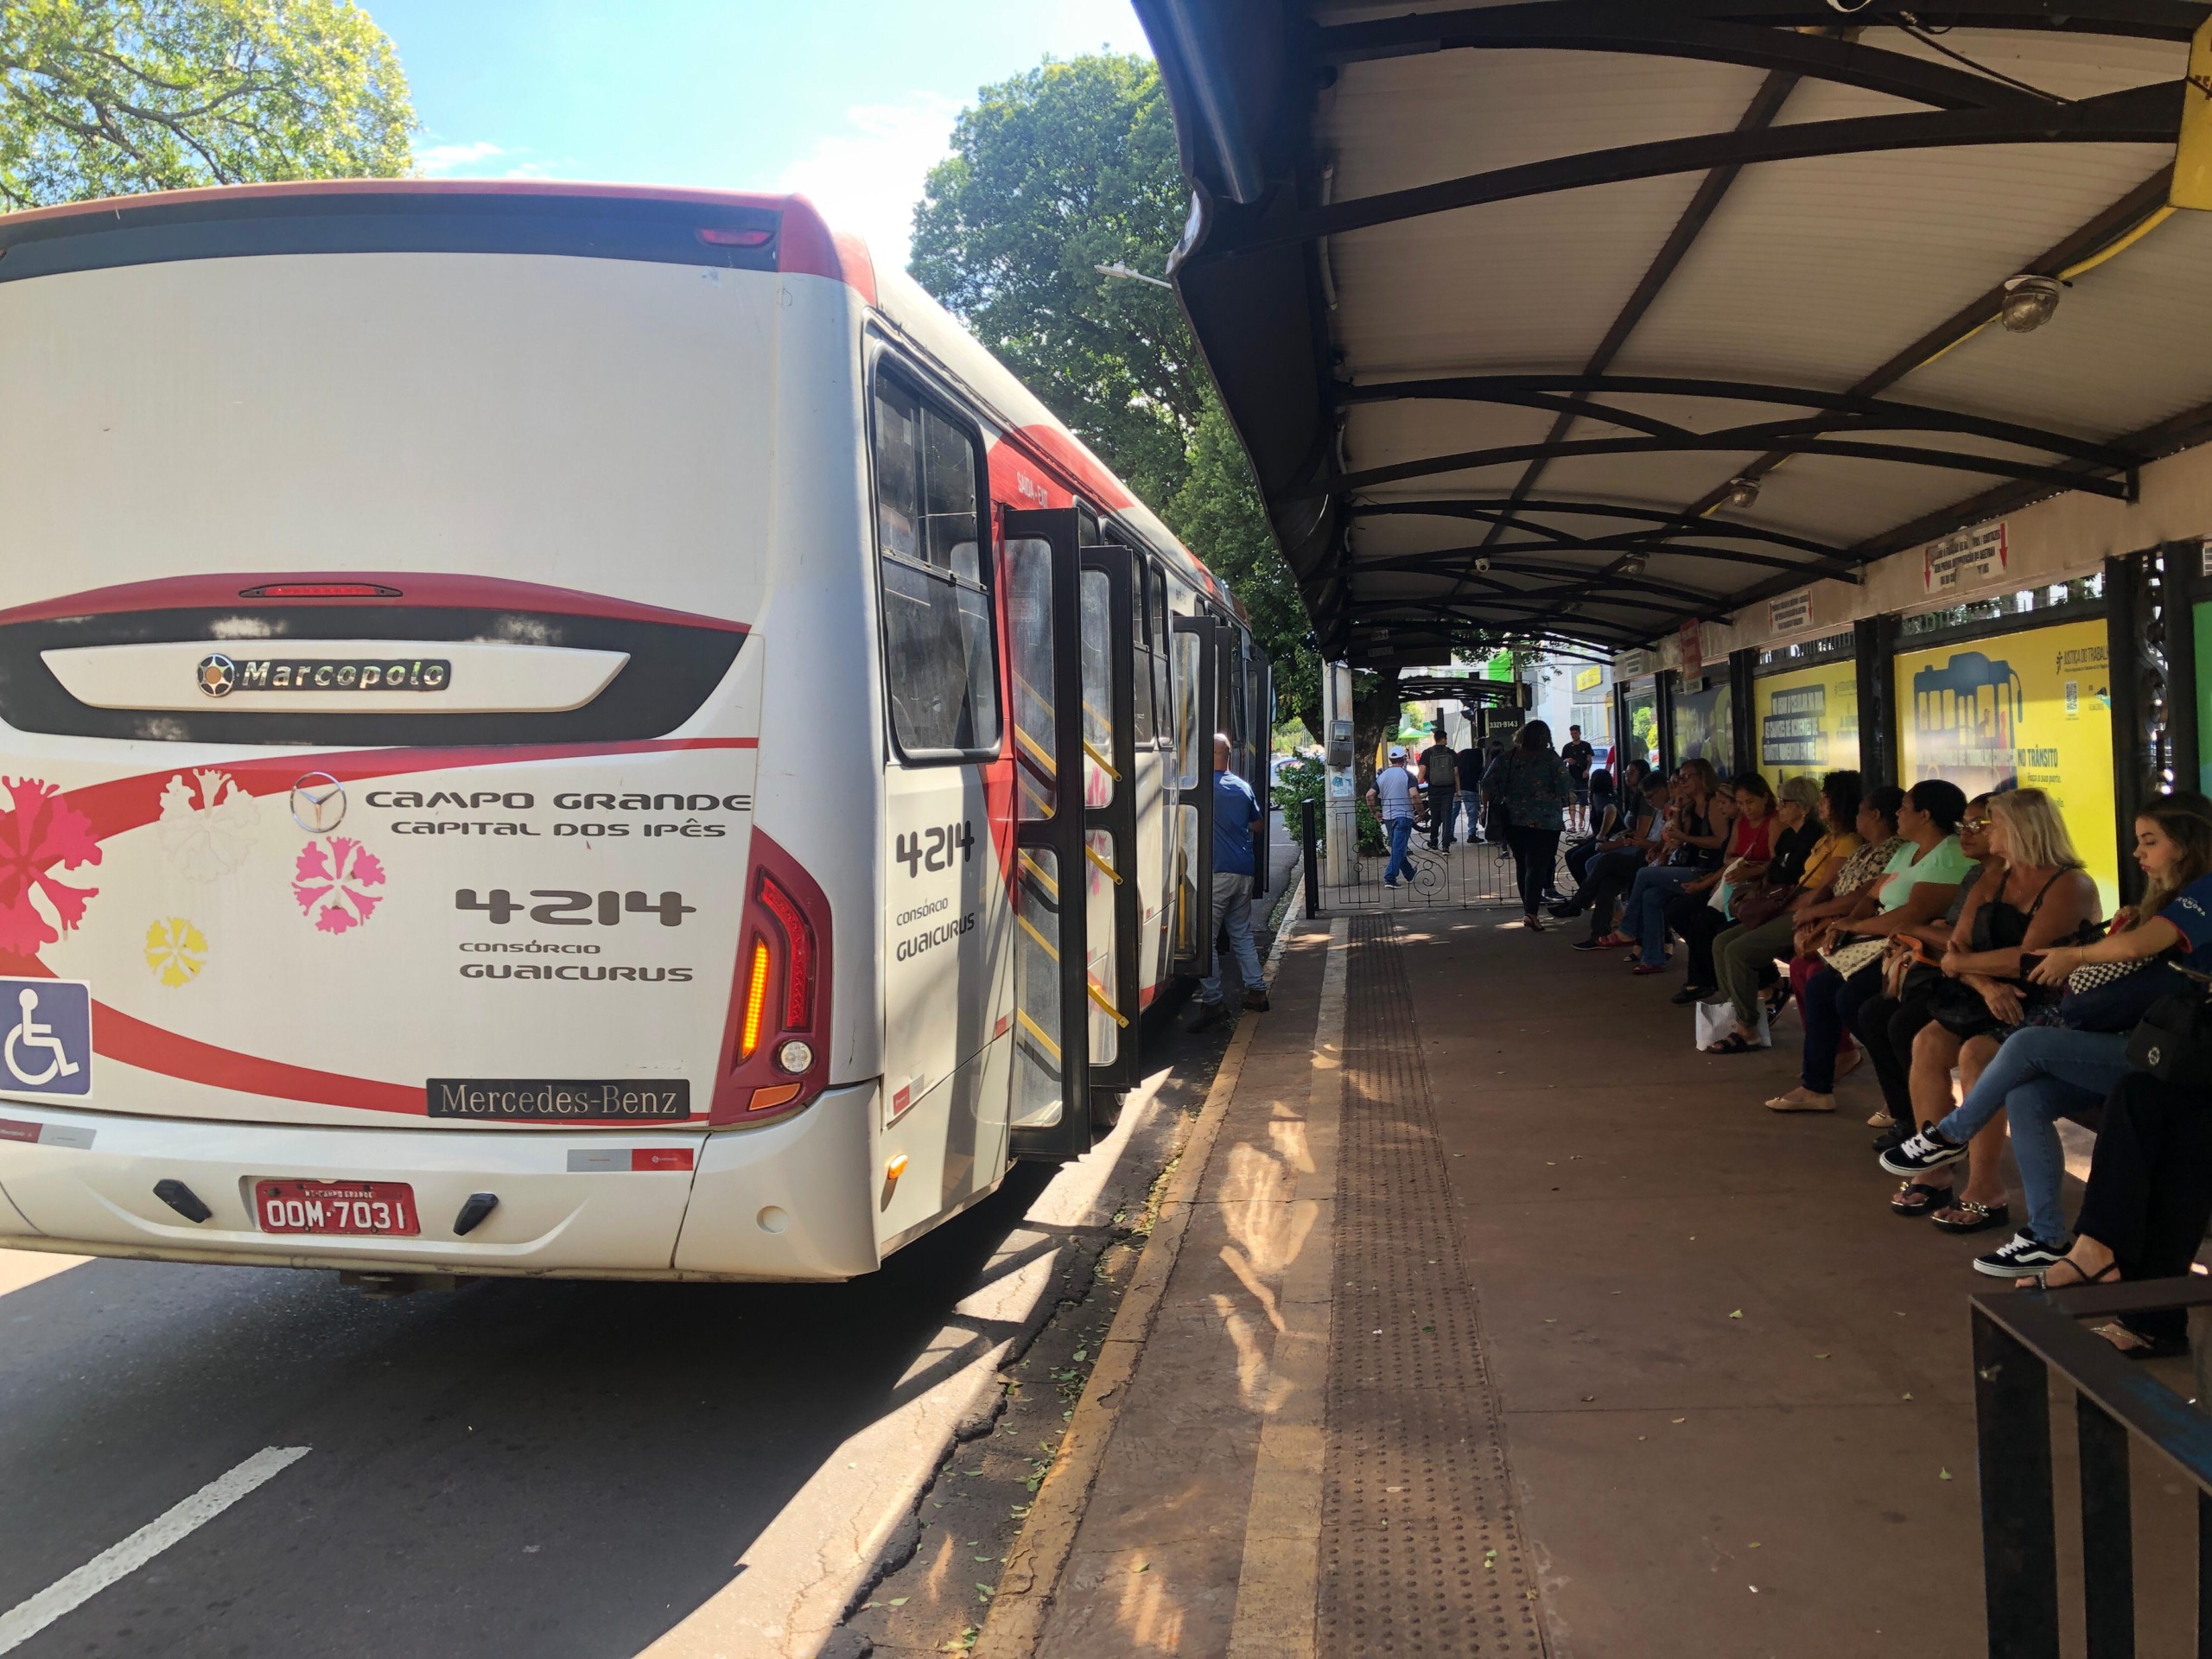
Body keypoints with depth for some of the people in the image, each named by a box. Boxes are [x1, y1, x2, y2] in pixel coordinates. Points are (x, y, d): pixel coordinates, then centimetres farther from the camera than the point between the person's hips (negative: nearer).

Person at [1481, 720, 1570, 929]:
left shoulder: (1508, 757, 3)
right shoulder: (1550, 757, -5)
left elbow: (1488, 783, 0)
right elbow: (1563, 787, -9)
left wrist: (1492, 805, 12)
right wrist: (1561, 805, 9)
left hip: (1513, 819, 4)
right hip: (1545, 820, -4)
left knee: (1522, 863, 16)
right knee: (1538, 865, -5)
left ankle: (1528, 907, 24)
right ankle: (1531, 912, -18)